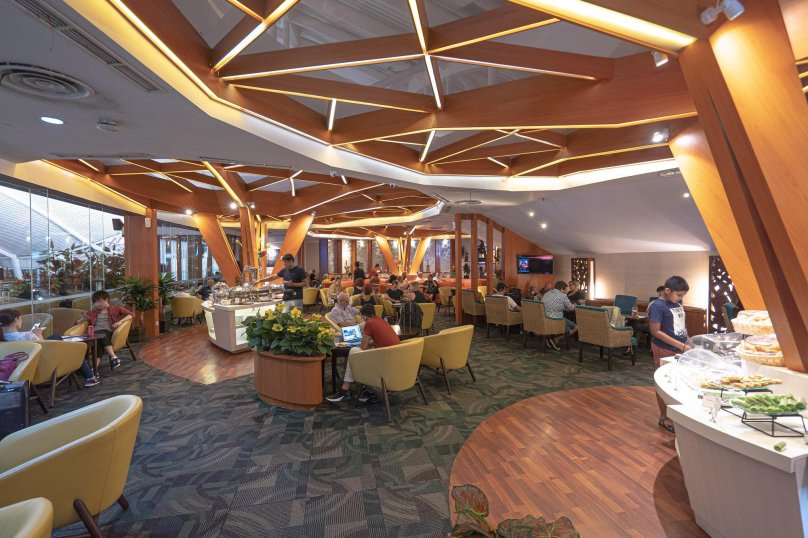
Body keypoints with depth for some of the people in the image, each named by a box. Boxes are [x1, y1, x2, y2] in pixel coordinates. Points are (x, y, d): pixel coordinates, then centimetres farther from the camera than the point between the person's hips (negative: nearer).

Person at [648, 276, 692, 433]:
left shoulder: (677, 303, 6)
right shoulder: (657, 306, -18)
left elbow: (680, 325, 18)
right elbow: (656, 332, -21)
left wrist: (687, 342, 4)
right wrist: (681, 345, -21)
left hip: (680, 350, 7)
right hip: (665, 351, -7)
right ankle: (664, 417, 19)